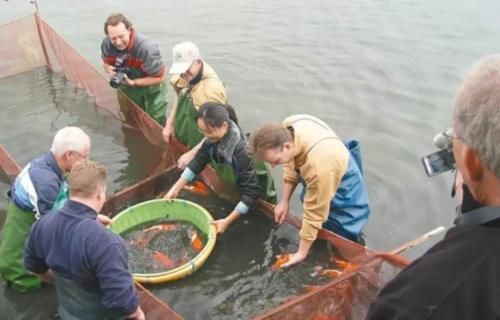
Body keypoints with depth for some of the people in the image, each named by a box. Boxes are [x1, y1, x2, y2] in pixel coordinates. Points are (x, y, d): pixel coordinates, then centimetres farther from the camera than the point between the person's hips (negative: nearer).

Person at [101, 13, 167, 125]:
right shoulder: (106, 44, -25)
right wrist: (109, 70, -27)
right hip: (127, 85, 5)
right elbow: (105, 62, -1)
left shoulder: (147, 48, -40)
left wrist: (132, 82, -37)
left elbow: (159, 77, -30)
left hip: (151, 85, -5)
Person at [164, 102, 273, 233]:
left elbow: (252, 191, -38)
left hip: (259, 198, -6)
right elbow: (198, 161, -5)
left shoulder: (242, 150, -40)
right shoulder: (213, 138, -21)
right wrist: (175, 189, -11)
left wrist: (227, 221, -41)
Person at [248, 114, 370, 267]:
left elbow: (314, 213, -34)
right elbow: (291, 164, -4)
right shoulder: (286, 129, -27)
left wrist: (301, 253, -22)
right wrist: (284, 201, -2)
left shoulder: (318, 166, -47)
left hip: (342, 190, -7)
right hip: (317, 181, 7)